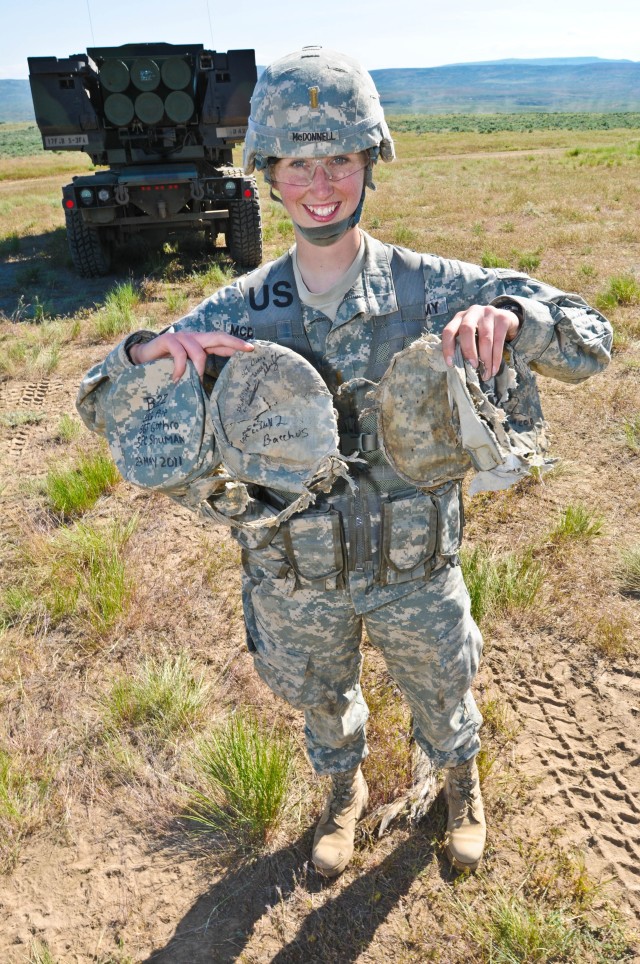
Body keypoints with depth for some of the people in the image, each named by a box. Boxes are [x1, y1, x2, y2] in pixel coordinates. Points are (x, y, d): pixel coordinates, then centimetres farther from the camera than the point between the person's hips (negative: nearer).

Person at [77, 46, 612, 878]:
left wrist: (510, 315, -35)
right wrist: (147, 351, -32)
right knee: (321, 699, 26)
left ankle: (461, 782, 61)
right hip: (296, 579, 1)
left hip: (414, 567, 0)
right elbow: (101, 407, -8)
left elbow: (591, 342, -12)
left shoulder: (431, 288, -15)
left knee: (441, 693, 25)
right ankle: (345, 789, 61)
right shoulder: (241, 311, -12)